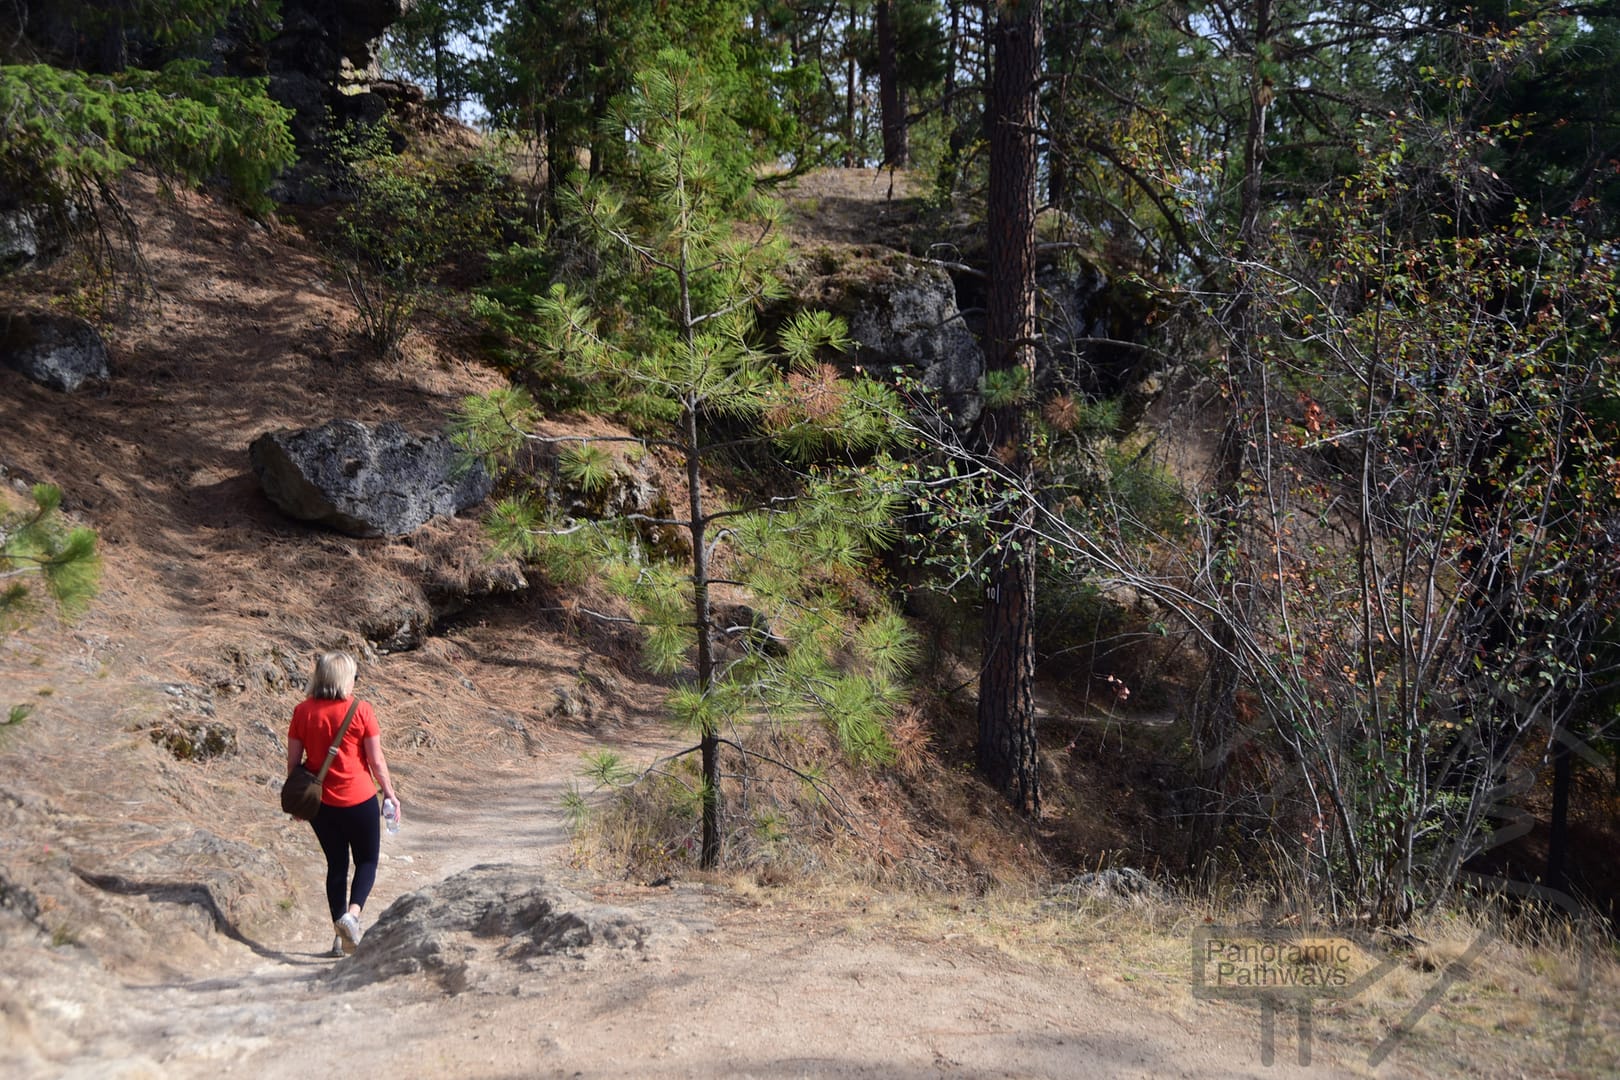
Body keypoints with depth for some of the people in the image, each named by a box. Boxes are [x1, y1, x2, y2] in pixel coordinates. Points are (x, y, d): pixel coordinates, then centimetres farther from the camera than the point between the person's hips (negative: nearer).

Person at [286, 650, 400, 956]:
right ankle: (352, 913, -13)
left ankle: (341, 937, 19)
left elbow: (293, 760, 2)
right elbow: (376, 761, -8)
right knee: (367, 861, 13)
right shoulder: (361, 711, -12)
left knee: (336, 864, 17)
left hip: (320, 802, 3)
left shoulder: (303, 711, -3)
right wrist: (390, 793, 6)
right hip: (359, 800, -3)